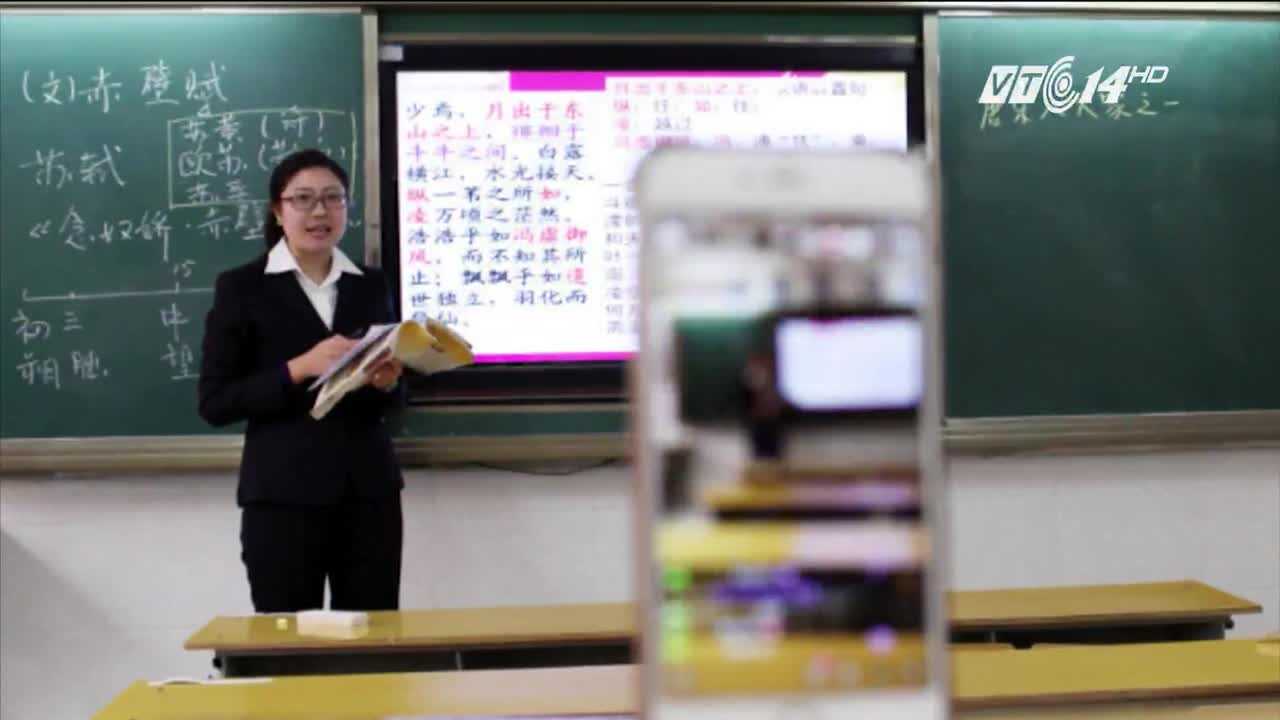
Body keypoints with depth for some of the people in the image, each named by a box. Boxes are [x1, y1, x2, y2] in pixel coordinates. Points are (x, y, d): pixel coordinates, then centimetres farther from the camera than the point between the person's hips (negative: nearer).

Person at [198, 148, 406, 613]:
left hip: (369, 491, 3)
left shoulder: (371, 285, 12)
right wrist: (299, 369, -17)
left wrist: (386, 382, -6)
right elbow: (214, 403, -6)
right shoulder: (242, 287, 0)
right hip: (283, 496, -3)